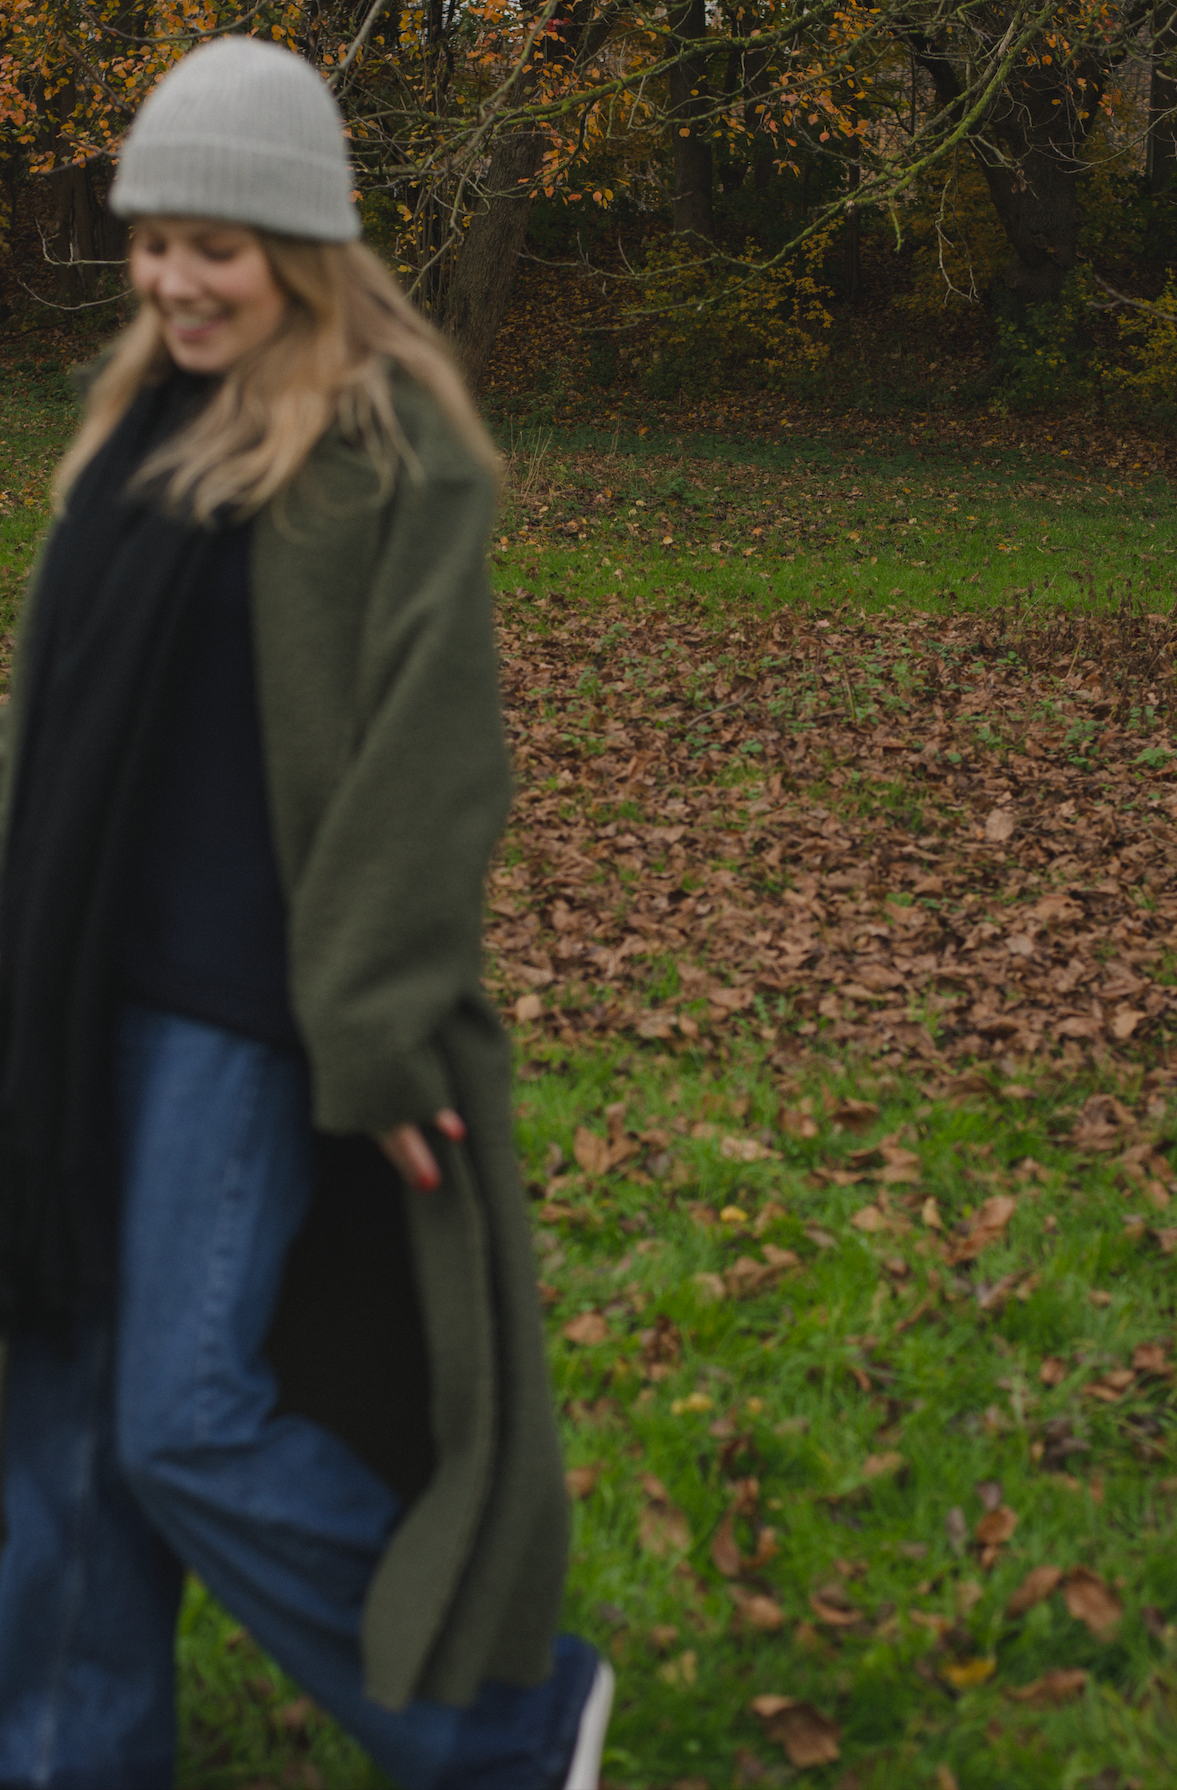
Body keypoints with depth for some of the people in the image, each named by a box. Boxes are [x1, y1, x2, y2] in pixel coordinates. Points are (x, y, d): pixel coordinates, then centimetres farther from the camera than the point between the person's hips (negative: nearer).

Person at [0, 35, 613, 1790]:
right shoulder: (153, 418, 10)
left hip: (247, 993, -8)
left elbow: (429, 756, -18)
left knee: (187, 1420, -5)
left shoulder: (397, 457, -14)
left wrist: (381, 1038, -20)